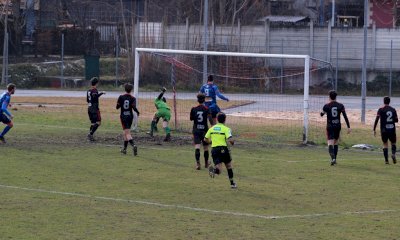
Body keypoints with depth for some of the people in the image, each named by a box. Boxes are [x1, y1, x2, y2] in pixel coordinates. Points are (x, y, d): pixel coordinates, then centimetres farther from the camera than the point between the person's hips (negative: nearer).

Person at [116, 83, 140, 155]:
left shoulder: (121, 97, -5)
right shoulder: (132, 98, -5)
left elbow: (117, 107, -1)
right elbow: (134, 107, -16)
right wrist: (137, 112, 2)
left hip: (123, 117, -2)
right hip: (130, 116, 2)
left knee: (127, 133, -10)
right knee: (126, 132, 18)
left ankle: (133, 145, -35)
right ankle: (124, 149, 23)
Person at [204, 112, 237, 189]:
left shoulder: (212, 128, 10)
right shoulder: (226, 129, -4)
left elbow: (205, 139, 14)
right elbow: (230, 139, -17)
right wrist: (233, 142, 6)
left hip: (214, 149, 3)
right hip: (223, 149, -3)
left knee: (218, 170, -2)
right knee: (229, 166, 20)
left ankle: (213, 170, -37)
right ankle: (232, 183, 25)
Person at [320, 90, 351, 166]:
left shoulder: (326, 106, -7)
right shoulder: (340, 106, -1)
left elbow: (321, 114, 11)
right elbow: (345, 116, -4)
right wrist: (348, 127, -2)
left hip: (330, 126, -3)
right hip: (338, 126, 3)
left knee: (330, 143, -9)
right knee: (336, 143, 19)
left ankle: (333, 157, -31)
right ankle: (334, 159, 24)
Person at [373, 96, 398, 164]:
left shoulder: (381, 110, -3)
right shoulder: (393, 110, 5)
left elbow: (376, 119, -10)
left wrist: (374, 130, -7)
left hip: (384, 130, -2)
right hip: (392, 130, 2)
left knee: (385, 144, 7)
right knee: (393, 143, 18)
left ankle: (386, 160, 0)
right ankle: (393, 154, -10)